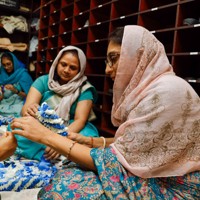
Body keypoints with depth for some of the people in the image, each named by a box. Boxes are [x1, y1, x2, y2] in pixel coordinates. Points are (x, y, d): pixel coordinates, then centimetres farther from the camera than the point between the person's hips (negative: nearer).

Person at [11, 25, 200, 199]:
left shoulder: (166, 92, -24)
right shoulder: (149, 88, 4)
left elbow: (116, 161, -23)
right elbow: (131, 143, 10)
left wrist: (48, 136, -19)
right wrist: (89, 141, 0)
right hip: (154, 175, 8)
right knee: (67, 178, -4)